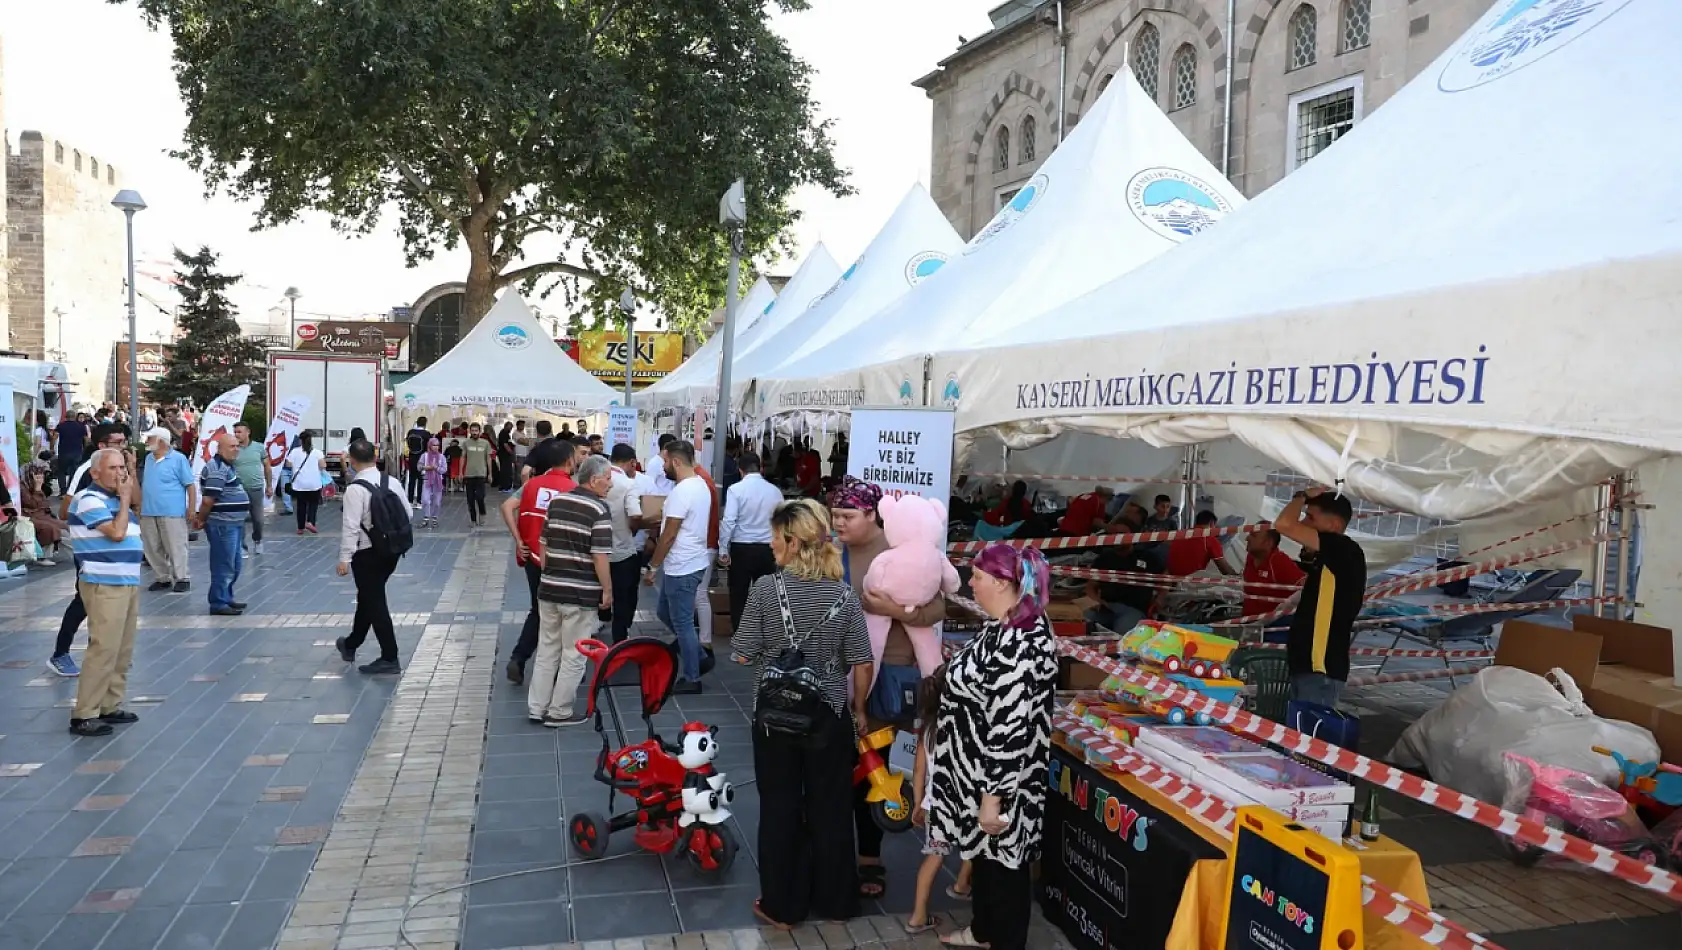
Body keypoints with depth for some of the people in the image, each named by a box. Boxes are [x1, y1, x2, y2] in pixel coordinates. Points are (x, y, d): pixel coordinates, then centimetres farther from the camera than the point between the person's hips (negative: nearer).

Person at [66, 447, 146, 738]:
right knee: (103, 650, -11)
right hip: (105, 586, -9)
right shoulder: (90, 499, -11)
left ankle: (110, 707, 19)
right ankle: (83, 715, -7)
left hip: (127, 583, 9)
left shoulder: (114, 499, 16)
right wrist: (125, 499, -11)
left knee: (122, 651, 11)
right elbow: (116, 532, -20)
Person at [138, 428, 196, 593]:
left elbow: (190, 485, -7)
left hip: (172, 512, -7)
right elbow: (145, 485, 22)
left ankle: (182, 578, 5)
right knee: (153, 549, 10)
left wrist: (192, 510, -12)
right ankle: (162, 578, 20)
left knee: (176, 547, -3)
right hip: (148, 512, 7)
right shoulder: (148, 459, 14)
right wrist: (139, 506, 17)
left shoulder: (178, 459, -6)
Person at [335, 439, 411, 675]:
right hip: (391, 550, 7)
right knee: (367, 596, 22)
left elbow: (351, 526, -18)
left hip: (367, 553, -7)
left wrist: (345, 558, -13)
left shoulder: (355, 488, -17)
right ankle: (351, 645, 40)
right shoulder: (391, 481, 2)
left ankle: (389, 658, 5)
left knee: (374, 602, 2)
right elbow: (408, 515, 5)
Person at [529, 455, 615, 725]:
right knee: (573, 655, 6)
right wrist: (607, 591, -6)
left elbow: (543, 545, 12)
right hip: (581, 593, -6)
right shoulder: (599, 510, -13)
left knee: (546, 650, 16)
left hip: (549, 589, 6)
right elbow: (600, 556, -16)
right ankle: (559, 712, 13)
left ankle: (536, 708, 21)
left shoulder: (556, 502, 7)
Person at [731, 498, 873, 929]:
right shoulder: (844, 594, -8)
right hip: (830, 716, 2)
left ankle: (782, 907, 23)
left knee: (780, 809, 12)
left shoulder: (766, 587, -14)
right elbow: (862, 664, -5)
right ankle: (834, 901, 29)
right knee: (830, 809, 15)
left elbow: (743, 655, -11)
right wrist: (859, 709, 10)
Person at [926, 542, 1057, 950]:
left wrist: (993, 797, -23)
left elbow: (1011, 730, -27)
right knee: (983, 852, 24)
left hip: (999, 777, -10)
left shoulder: (1018, 643, -29)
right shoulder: (1006, 626, 3)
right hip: (980, 769, 10)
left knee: (1002, 859, 8)